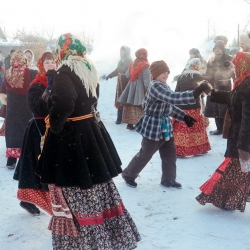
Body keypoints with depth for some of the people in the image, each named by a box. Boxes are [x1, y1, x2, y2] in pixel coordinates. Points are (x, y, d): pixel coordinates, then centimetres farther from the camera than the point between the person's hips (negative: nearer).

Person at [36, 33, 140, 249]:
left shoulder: (64, 72, -17)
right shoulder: (90, 70, 9)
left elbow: (64, 102, -32)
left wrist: (54, 126, -18)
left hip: (70, 137, -9)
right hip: (91, 131, 9)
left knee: (75, 196, 4)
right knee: (97, 189, 20)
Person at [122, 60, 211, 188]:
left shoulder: (165, 86, 9)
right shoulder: (155, 86, -23)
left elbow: (170, 105, 19)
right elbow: (173, 98, -37)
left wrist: (184, 116, 12)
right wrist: (194, 94, -41)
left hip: (166, 127, 9)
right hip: (153, 127, -9)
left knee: (170, 155, 13)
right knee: (145, 155, 6)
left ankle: (168, 180, 28)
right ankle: (128, 175, 25)